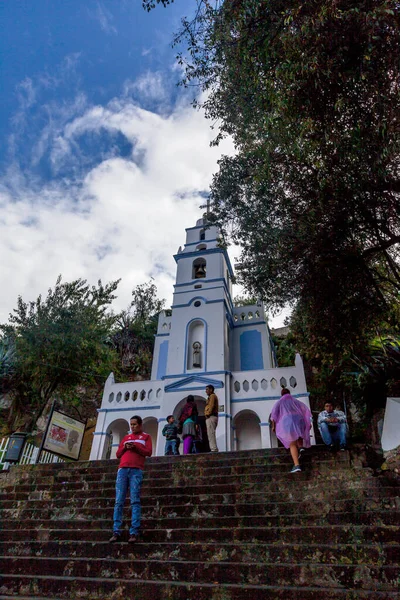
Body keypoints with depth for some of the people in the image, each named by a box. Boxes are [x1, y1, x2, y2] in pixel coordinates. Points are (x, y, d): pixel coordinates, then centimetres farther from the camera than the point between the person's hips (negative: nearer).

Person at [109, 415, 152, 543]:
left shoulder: (146, 436, 14)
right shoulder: (126, 437, 23)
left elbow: (148, 452, 2)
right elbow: (118, 454, 19)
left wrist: (135, 446, -9)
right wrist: (125, 447, -1)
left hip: (136, 470, -3)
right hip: (122, 469, 4)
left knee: (135, 501, -8)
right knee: (119, 501, -3)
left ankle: (134, 533, -8)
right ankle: (116, 532, -2)